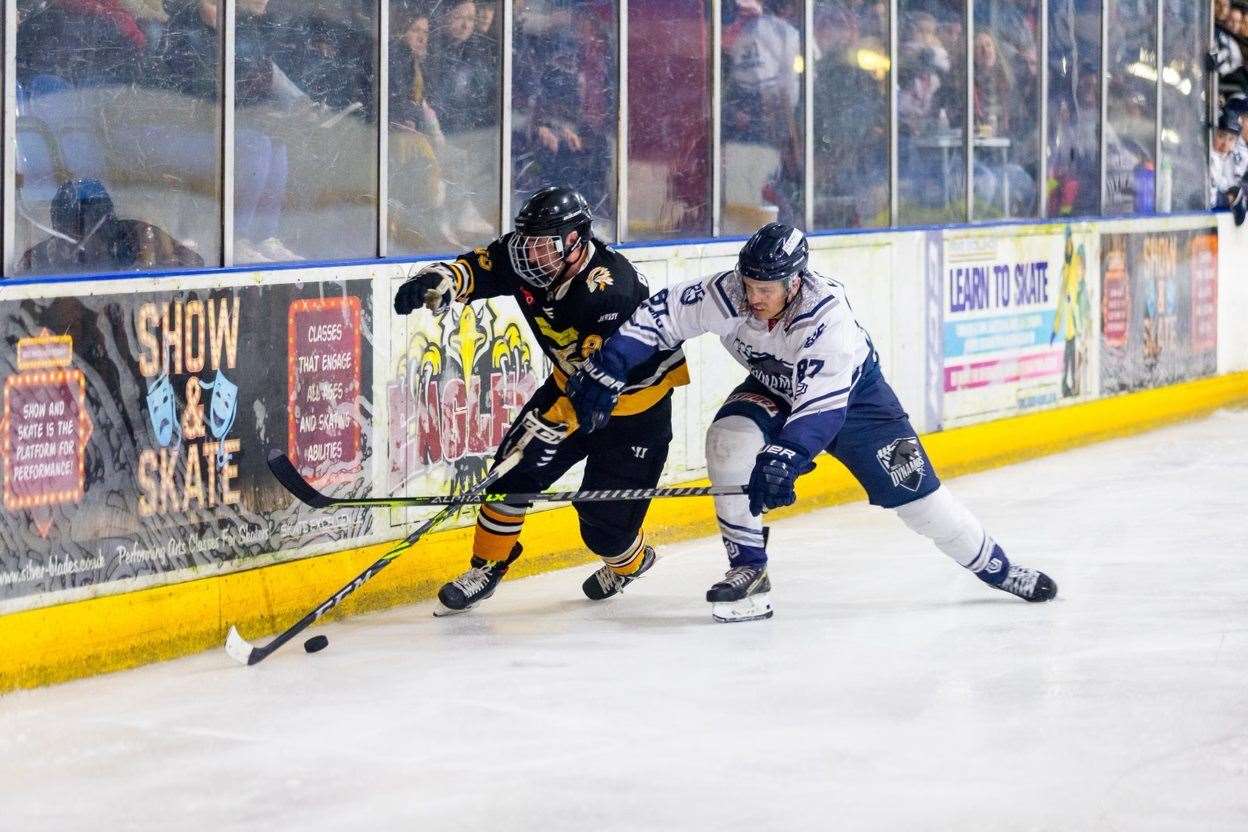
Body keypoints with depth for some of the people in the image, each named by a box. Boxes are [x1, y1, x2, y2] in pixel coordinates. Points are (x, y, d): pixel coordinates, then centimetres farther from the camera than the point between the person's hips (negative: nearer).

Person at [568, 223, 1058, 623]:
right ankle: (749, 571, -16)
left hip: (851, 391, -3)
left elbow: (822, 404, -44)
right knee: (729, 441, -26)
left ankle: (995, 567, 17)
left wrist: (784, 459, -53)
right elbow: (660, 316, -22)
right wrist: (604, 371, -27)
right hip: (774, 387, 3)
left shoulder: (828, 315, -39)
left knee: (913, 490, -3)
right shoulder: (729, 294, -29)